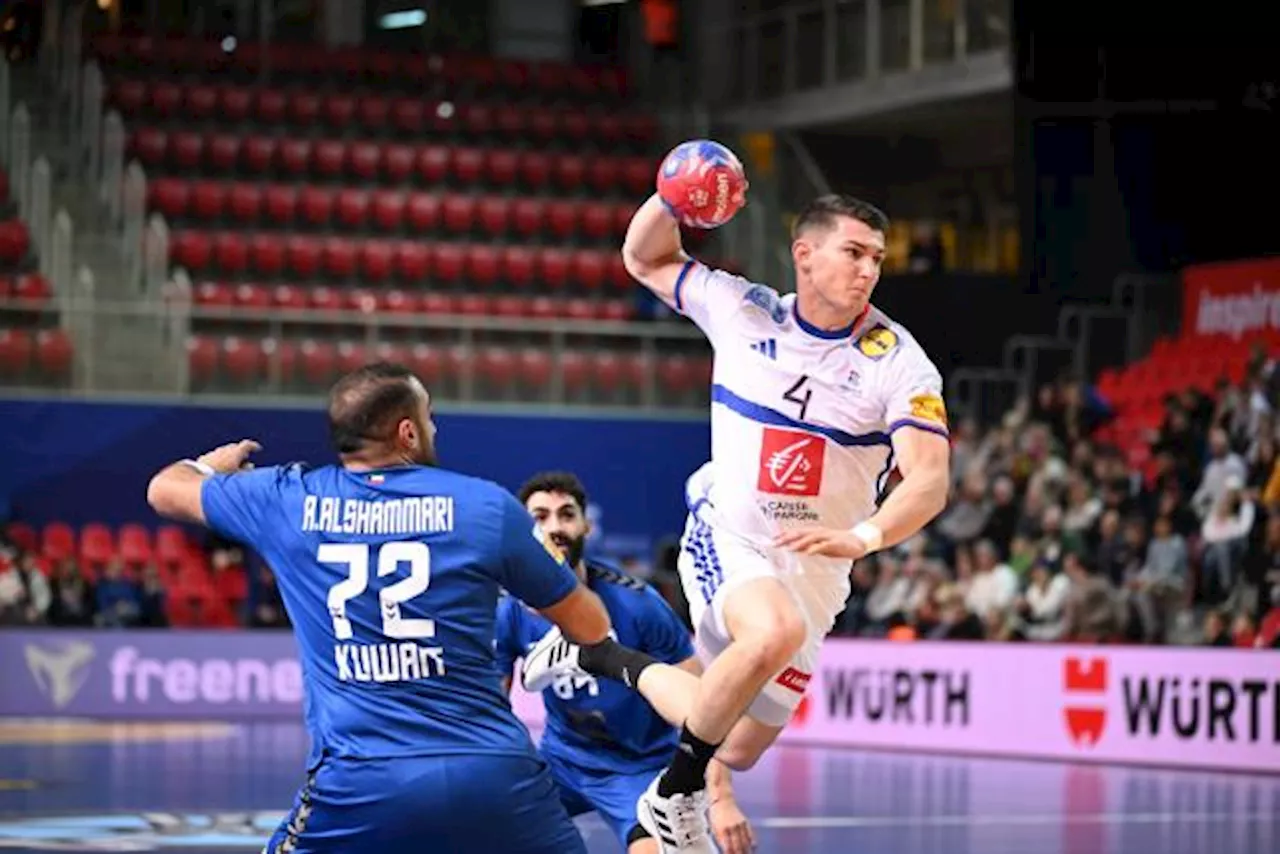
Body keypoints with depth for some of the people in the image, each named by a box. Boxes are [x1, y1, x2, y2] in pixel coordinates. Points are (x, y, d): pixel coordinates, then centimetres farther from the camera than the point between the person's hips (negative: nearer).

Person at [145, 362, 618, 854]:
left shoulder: (289, 499, 5)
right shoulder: (486, 504, 2)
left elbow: (164, 490, 24)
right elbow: (592, 629, 12)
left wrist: (212, 464, 47)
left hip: (358, 780, 0)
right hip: (491, 772, 0)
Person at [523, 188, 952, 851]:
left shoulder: (898, 362, -11)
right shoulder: (742, 310, -4)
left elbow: (929, 479, -22)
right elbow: (646, 260, 11)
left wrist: (863, 536, -41)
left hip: (813, 571, 2)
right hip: (726, 538, -2)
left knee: (739, 751, 9)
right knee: (774, 631, -37)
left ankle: (599, 655, 35)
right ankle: (674, 796, -18)